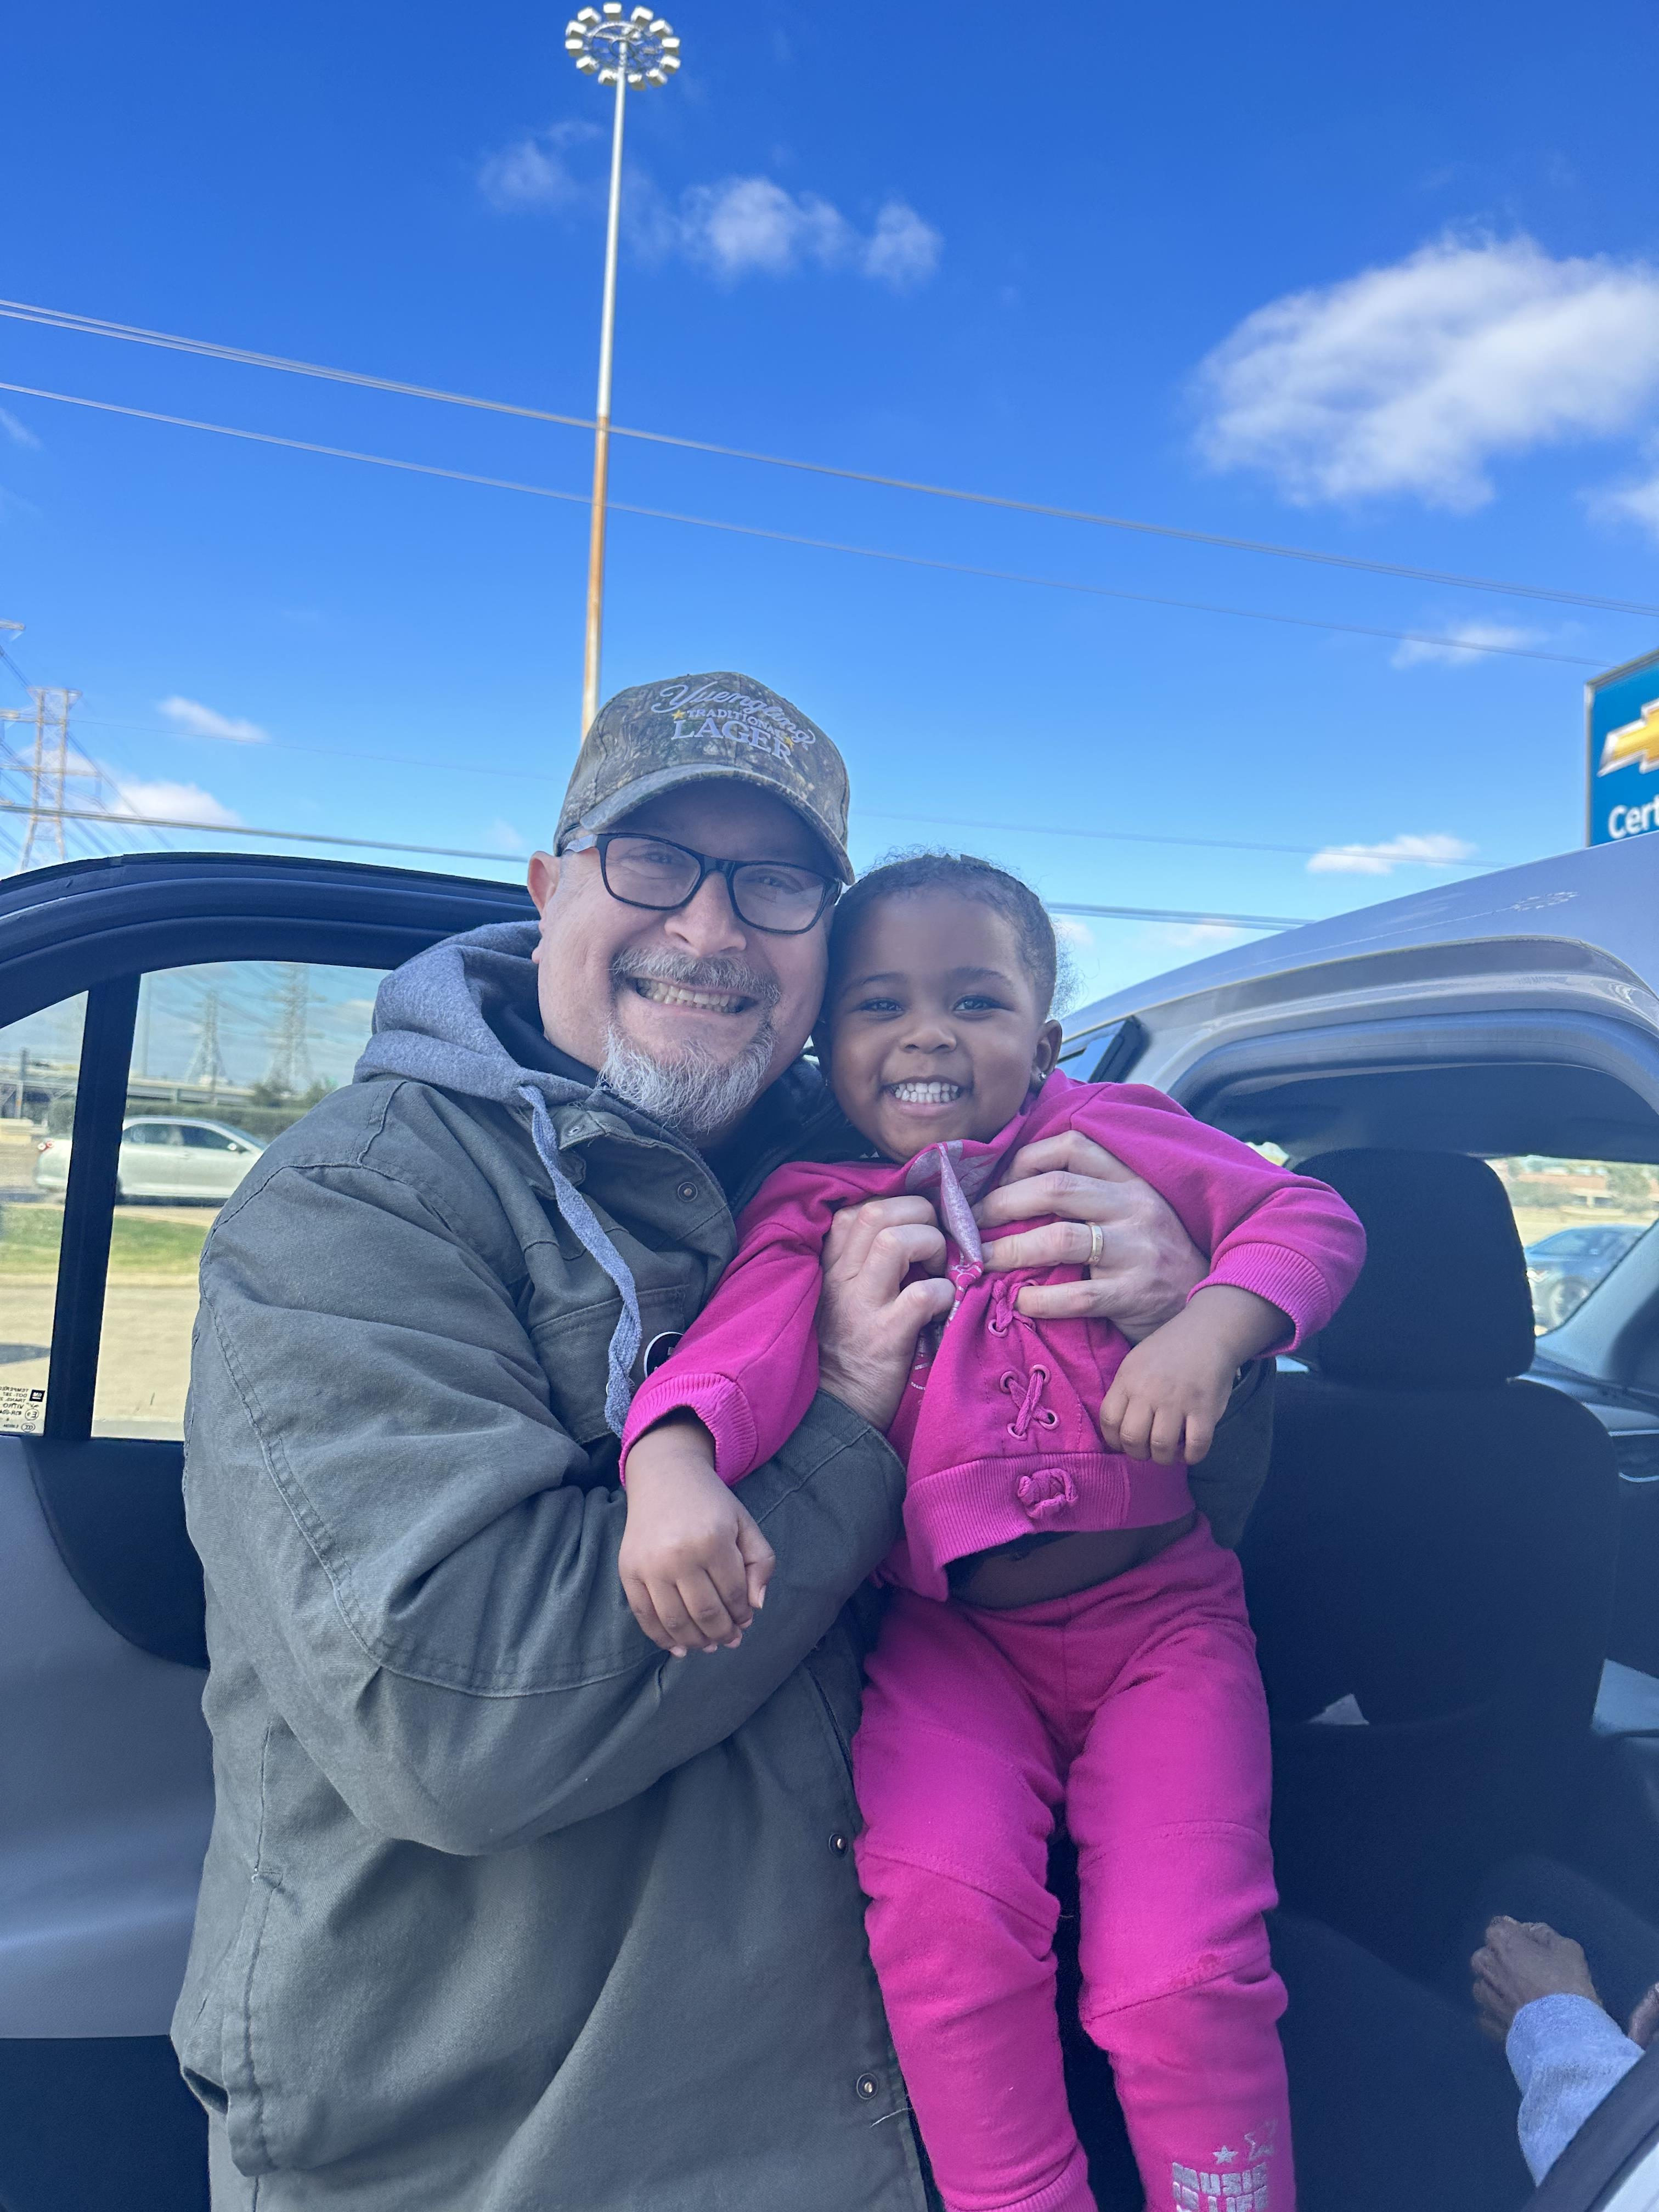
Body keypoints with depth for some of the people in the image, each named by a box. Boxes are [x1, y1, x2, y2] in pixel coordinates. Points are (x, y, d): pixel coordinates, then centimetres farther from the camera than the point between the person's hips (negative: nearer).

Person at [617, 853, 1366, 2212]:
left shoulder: (1104, 1137, 1)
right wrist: (672, 1466, -39)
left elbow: (1306, 1215, -3)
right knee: (940, 1898, -22)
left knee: (1180, 1972, -11)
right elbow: (745, 1347, -17)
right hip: (950, 1634, 1)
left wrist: (1211, 1326, -24)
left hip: (1156, 1611, 0)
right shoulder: (817, 1217, 2)